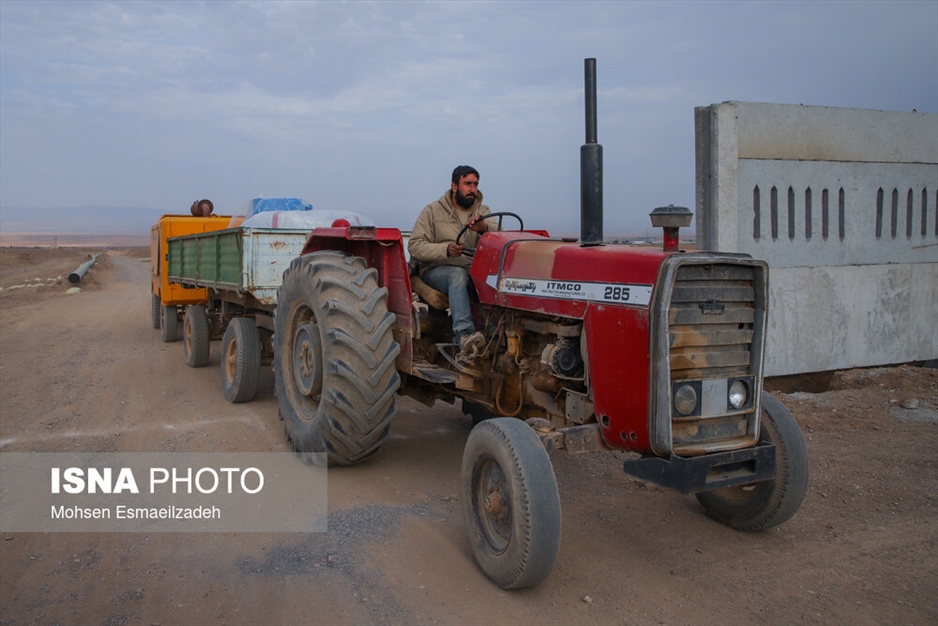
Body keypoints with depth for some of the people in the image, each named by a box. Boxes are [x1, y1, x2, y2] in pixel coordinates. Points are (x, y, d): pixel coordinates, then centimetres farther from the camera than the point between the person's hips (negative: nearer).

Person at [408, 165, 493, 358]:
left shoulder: (482, 211, 13)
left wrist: (484, 229, -29)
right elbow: (415, 246, -6)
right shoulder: (433, 211, 4)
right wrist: (445, 249, -24)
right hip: (437, 270, -3)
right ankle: (464, 335, -54)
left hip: (475, 271, 3)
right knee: (458, 274, -38)